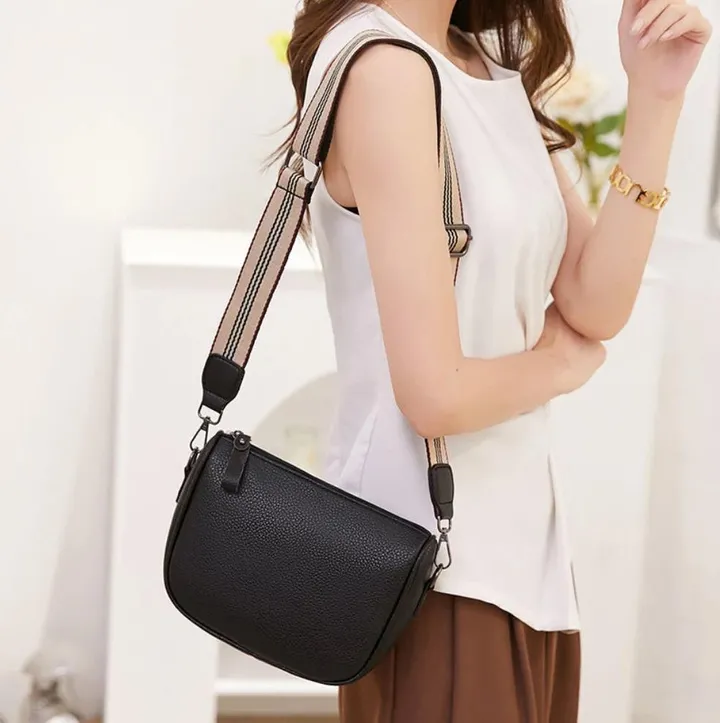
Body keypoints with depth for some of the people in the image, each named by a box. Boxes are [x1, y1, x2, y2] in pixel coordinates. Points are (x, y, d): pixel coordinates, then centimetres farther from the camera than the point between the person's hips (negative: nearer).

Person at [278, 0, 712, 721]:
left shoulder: (497, 68, 9)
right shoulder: (384, 67, -18)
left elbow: (596, 306, 0)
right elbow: (435, 394, -23)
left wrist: (654, 95, -6)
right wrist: (558, 365, -3)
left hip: (520, 528, 8)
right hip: (432, 552, -8)